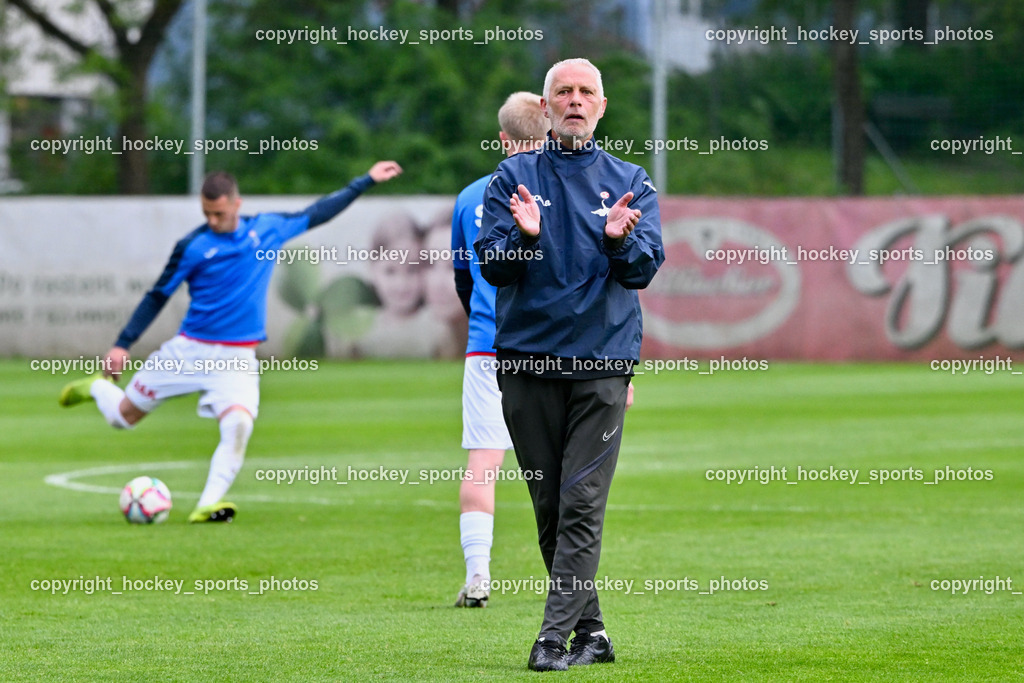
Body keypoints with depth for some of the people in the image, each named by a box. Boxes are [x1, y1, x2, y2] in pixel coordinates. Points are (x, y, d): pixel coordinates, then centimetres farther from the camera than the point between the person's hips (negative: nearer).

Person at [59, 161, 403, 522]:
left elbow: (316, 213, 15)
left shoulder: (268, 229, 2)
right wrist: (123, 344, -4)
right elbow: (157, 296, 0)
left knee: (239, 424, -26)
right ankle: (97, 387, 43)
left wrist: (366, 181, 17)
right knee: (124, 415, 9)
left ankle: (207, 505, -25)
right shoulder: (193, 246, -7)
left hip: (237, 357, 1)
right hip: (189, 350, -1)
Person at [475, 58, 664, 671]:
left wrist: (620, 240, -25)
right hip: (527, 360, 2)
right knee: (549, 506, 6)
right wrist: (523, 235, -21)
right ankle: (591, 632, 16)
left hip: (601, 361, -2)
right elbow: (492, 267, 0)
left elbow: (645, 269, -3)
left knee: (582, 505, -10)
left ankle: (556, 636, -14)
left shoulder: (630, 183, 8)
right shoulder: (513, 178, 9)